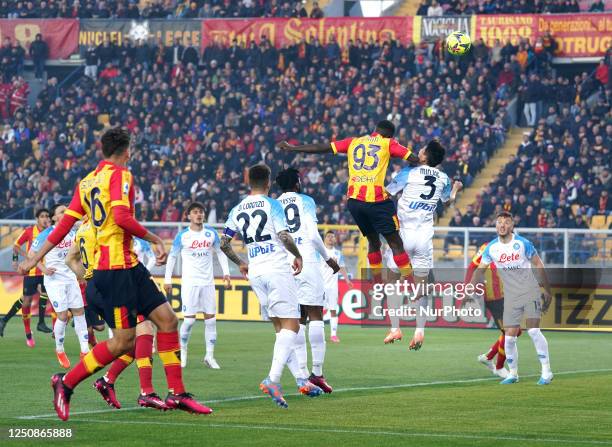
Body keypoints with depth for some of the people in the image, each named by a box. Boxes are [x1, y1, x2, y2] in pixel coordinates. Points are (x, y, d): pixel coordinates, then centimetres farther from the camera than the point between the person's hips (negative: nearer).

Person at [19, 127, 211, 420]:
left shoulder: (86, 182, 14)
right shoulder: (119, 175, -10)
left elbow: (65, 223, 12)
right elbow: (122, 217, -23)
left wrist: (35, 258, 16)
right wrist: (155, 239, -13)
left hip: (129, 267, 9)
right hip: (116, 267, -9)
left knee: (167, 319, 5)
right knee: (124, 340, -7)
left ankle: (177, 394, 6)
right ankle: (66, 383, 4)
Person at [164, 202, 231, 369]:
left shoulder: (211, 233, 5)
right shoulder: (182, 236, -2)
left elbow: (220, 253, 15)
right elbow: (172, 257, 5)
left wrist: (226, 273, 6)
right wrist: (167, 279, 1)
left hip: (208, 282, 3)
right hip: (189, 282, -3)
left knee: (211, 318, 0)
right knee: (189, 319, -7)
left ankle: (209, 356, 7)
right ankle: (182, 352, 10)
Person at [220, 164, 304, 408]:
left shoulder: (237, 210, 11)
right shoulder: (272, 205, -5)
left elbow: (224, 243, 13)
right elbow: (284, 237, -14)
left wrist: (240, 264, 28)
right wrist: (298, 256, 2)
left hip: (255, 271, 6)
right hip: (277, 268, -6)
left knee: (280, 326, 13)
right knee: (291, 325, -8)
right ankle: (273, 378, -25)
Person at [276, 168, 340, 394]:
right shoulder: (305, 201, 3)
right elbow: (313, 235, -6)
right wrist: (328, 258, 6)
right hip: (307, 262, -4)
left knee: (298, 321, 7)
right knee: (315, 317, -2)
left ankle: (302, 374, 0)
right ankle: (317, 372, -9)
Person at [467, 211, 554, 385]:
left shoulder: (523, 244, -8)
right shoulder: (491, 248, 0)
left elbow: (538, 265, 0)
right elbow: (480, 270, 10)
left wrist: (547, 291, 3)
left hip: (530, 291, -3)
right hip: (511, 297, 3)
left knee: (533, 330, -16)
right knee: (509, 337, -1)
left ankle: (546, 371, -9)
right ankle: (513, 374, 15)